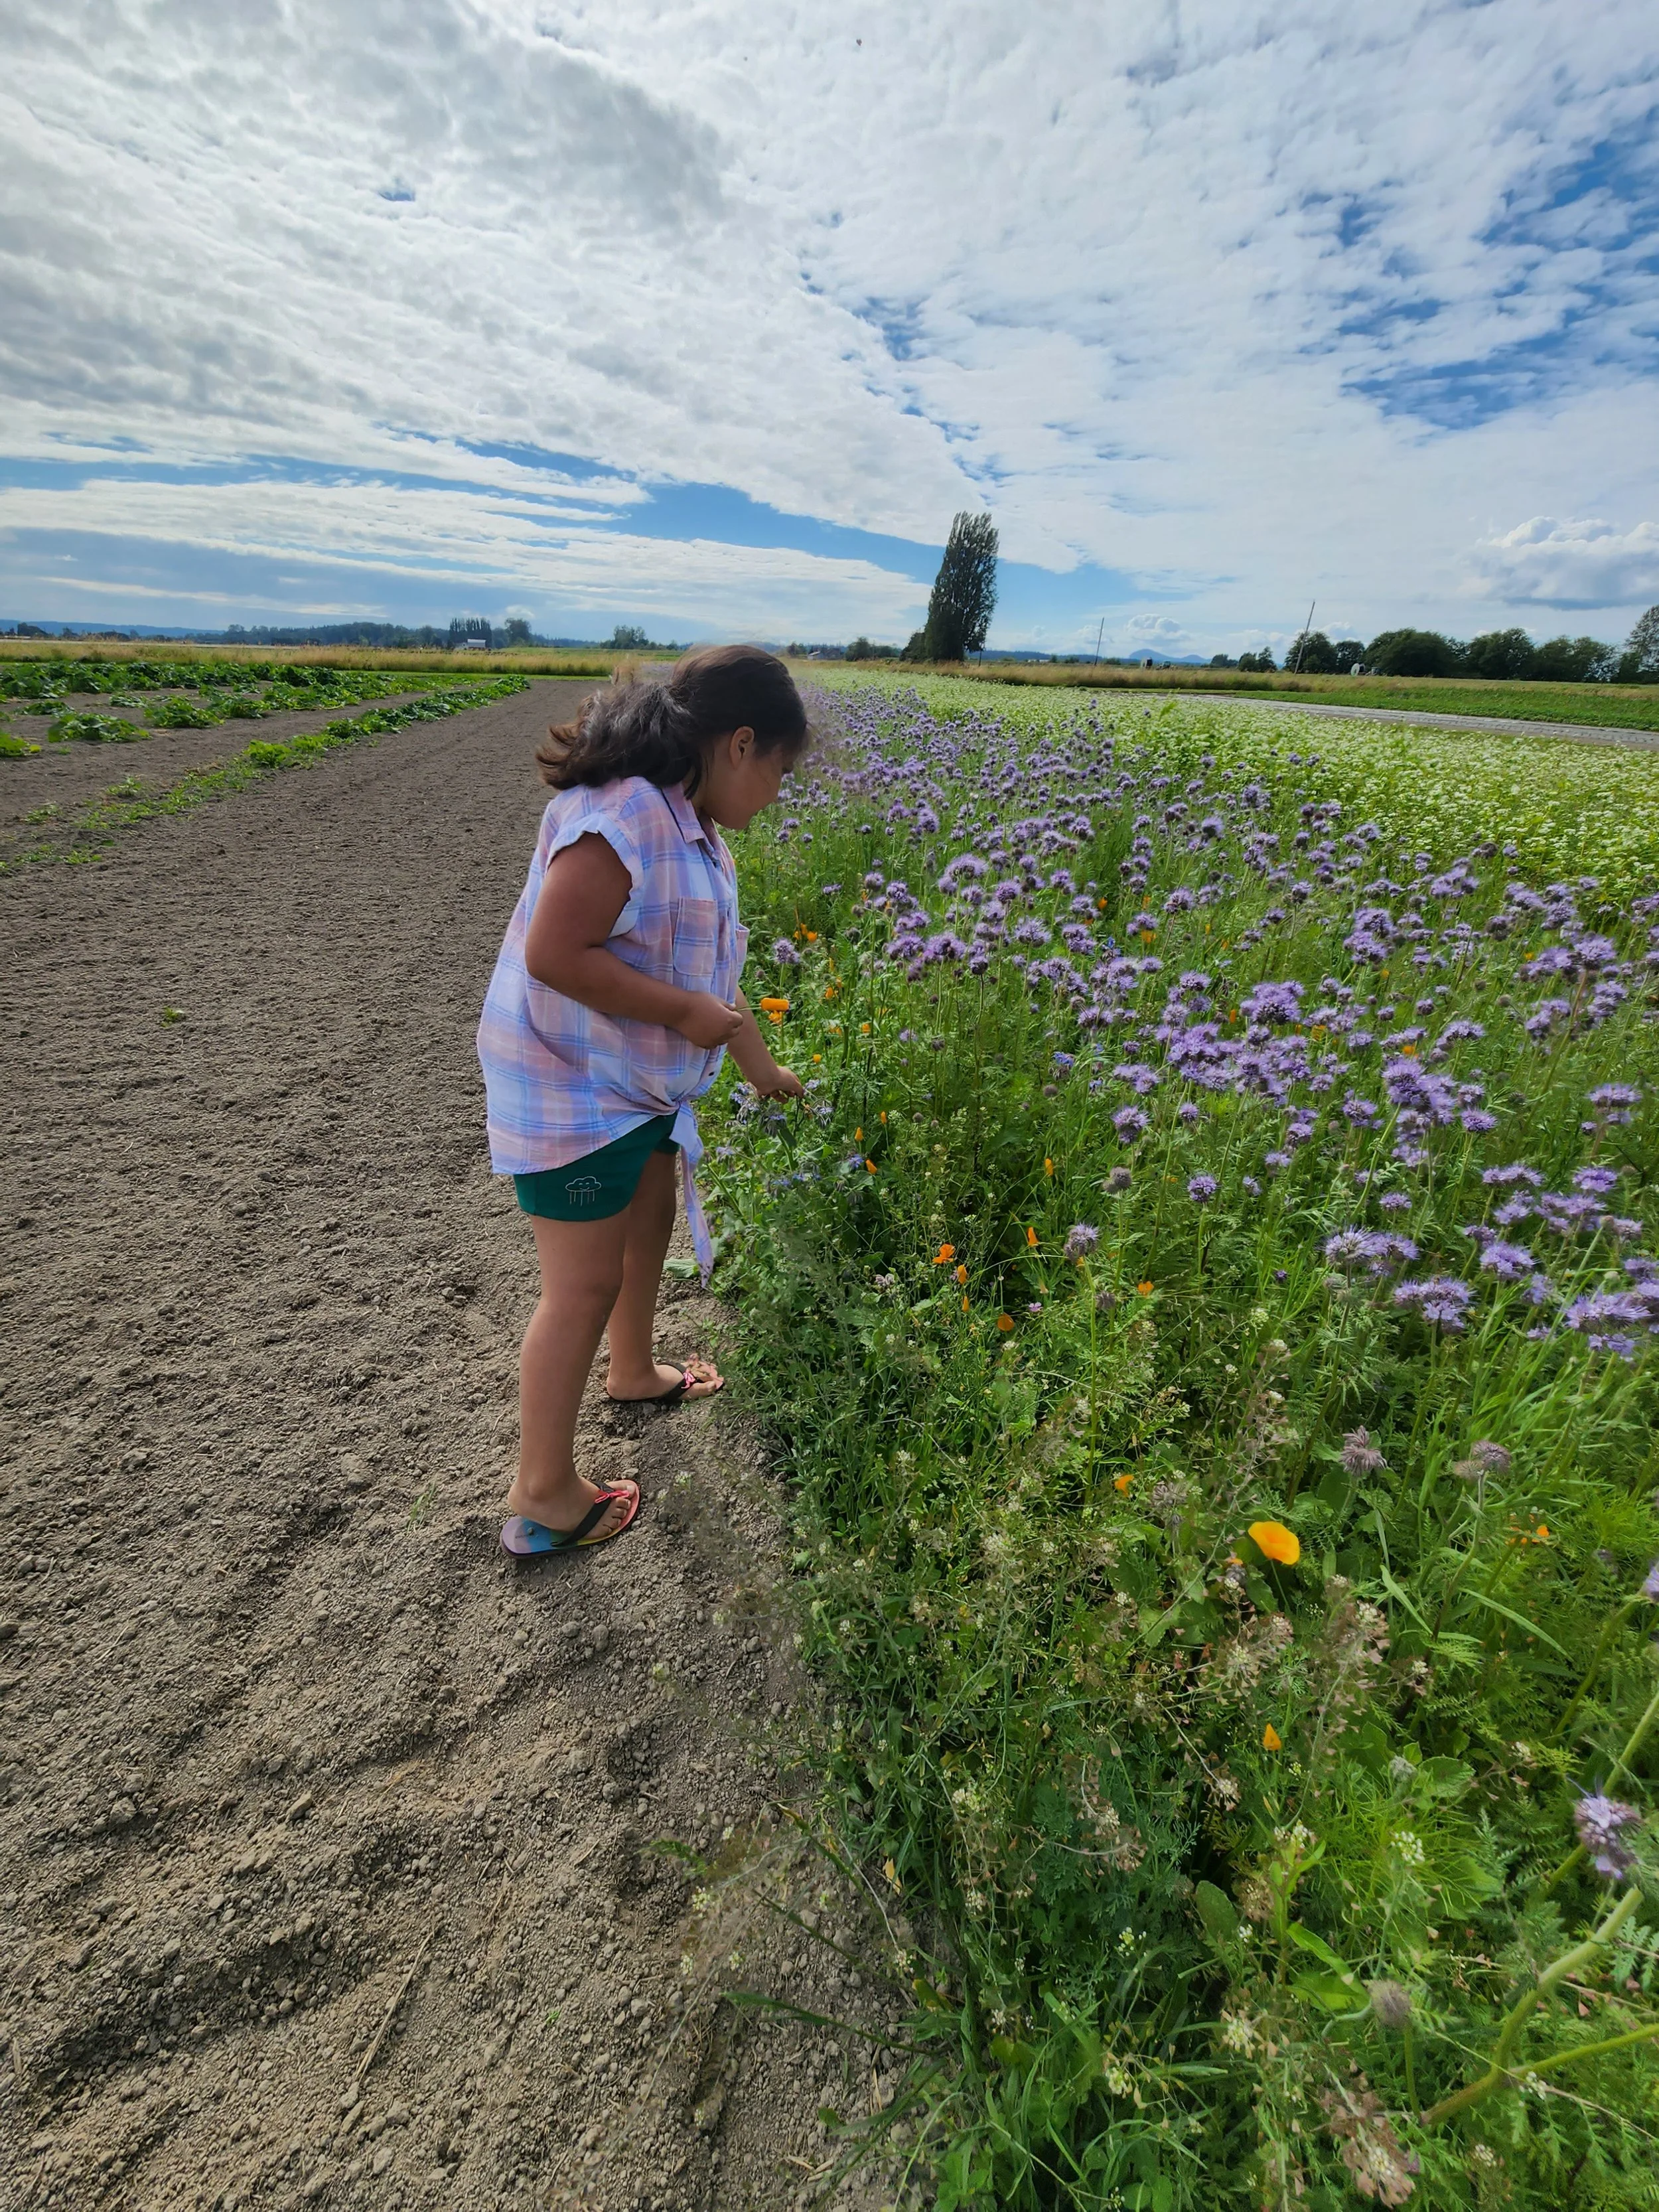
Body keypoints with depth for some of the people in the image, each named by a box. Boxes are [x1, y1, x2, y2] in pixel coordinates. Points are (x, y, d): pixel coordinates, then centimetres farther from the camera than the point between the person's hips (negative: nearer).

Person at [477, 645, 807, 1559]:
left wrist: (759, 1062, 16)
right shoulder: (623, 816, -25)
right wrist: (687, 1013, -23)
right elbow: (552, 954, -29)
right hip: (570, 1088, -10)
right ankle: (542, 1498, 18)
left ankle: (633, 1373, 49)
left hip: (639, 1082, 10)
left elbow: (707, 968, 13)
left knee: (651, 1221, 24)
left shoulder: (691, 825, 7)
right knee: (585, 1286, -1)